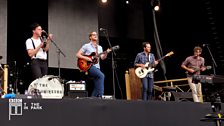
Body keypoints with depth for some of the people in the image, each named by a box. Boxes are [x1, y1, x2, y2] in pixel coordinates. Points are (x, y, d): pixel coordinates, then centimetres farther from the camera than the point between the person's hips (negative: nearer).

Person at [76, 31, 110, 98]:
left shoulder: (99, 47, 17)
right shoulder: (86, 46, 2)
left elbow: (102, 58, 5)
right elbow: (78, 55, -2)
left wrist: (106, 53, -14)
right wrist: (86, 58, -16)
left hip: (97, 67, 7)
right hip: (89, 66, -6)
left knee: (97, 87, -1)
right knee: (101, 76, -30)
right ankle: (100, 95, -30)